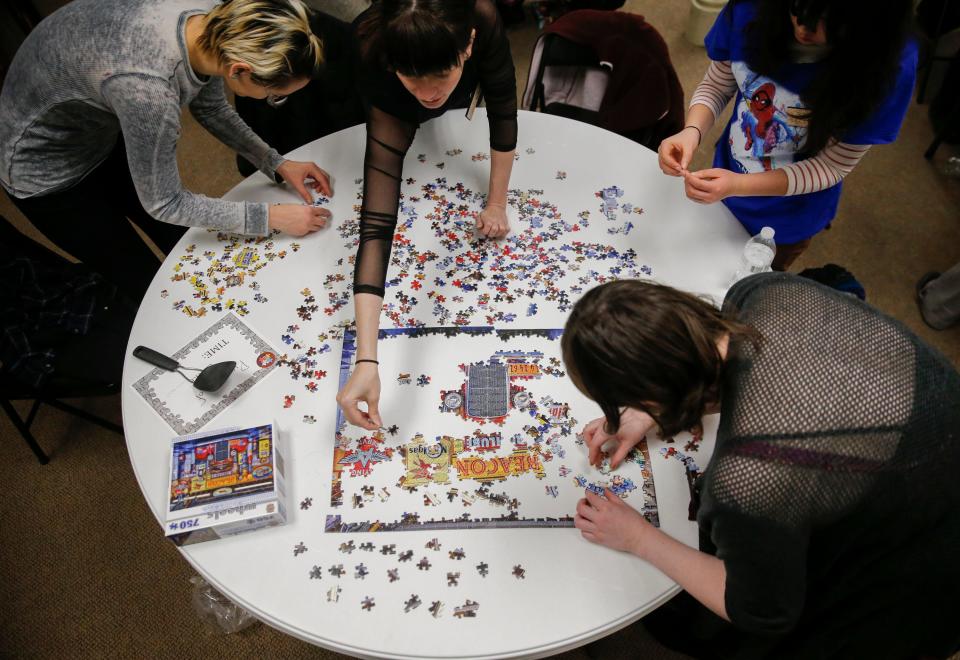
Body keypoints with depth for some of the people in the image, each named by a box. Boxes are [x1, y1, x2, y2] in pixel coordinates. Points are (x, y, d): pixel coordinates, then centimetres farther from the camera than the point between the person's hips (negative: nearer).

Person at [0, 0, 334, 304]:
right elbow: (163, 203, -28)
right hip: (47, 168, -6)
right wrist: (270, 217, -24)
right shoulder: (146, 87, -44)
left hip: (107, 135, 6)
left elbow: (210, 107, -2)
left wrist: (277, 163, -9)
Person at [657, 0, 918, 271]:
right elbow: (715, 87, -11)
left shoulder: (889, 64, -32)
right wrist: (692, 131, -33)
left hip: (790, 216, -2)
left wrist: (738, 185, -37)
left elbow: (832, 166, -24)